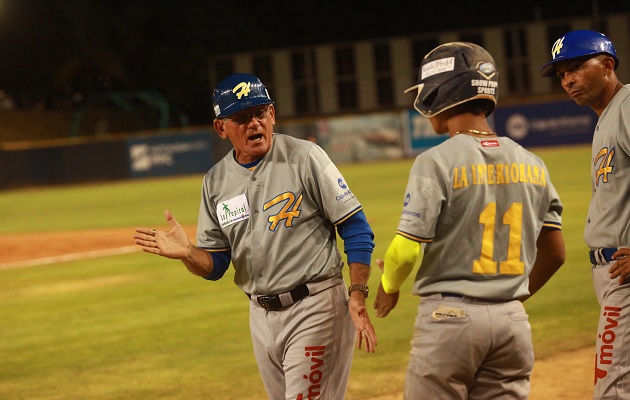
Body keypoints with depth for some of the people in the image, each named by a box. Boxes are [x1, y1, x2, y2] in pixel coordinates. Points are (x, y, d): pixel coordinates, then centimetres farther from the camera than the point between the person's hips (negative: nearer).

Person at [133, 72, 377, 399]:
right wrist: (186, 253, -13)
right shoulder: (216, 180, 7)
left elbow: (356, 229, -8)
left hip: (315, 309, -6)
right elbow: (215, 265, 9)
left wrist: (358, 296, -18)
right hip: (261, 314, 6)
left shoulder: (303, 157, -8)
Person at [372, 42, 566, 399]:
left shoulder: (437, 163, -11)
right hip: (513, 321, 5)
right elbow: (554, 252, 12)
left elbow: (407, 249, -14)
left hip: (450, 316, -5)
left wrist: (389, 286, 7)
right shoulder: (531, 164, 7)